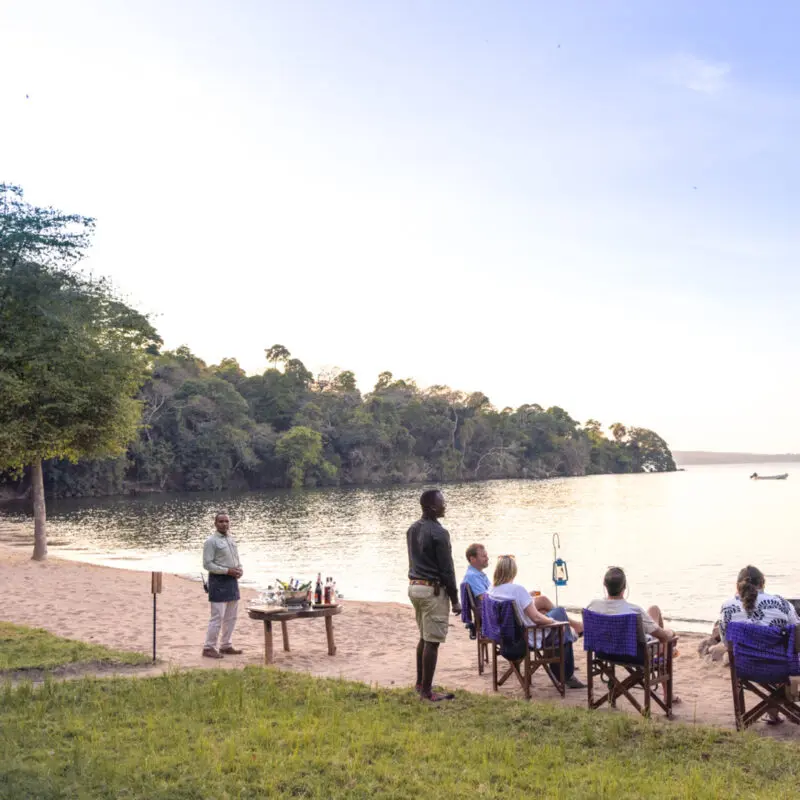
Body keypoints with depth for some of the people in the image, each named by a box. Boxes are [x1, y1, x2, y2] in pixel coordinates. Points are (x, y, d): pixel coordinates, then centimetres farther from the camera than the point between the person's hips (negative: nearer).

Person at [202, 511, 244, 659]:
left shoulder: (231, 539, 13)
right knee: (217, 617, -8)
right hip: (218, 581, -8)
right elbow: (207, 564, -15)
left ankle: (226, 646, 21)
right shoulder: (211, 541, -11)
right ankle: (209, 648, 0)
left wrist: (239, 569, 1)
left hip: (232, 580, 8)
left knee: (231, 617, 12)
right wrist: (227, 571, -18)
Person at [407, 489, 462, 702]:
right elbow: (447, 569, -15)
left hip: (414, 586, 9)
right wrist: (455, 600, -8)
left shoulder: (413, 529, 9)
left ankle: (420, 683, 28)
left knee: (424, 637, 20)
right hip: (433, 590, -9)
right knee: (432, 641, -3)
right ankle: (426, 691, 1)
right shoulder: (438, 533, -18)